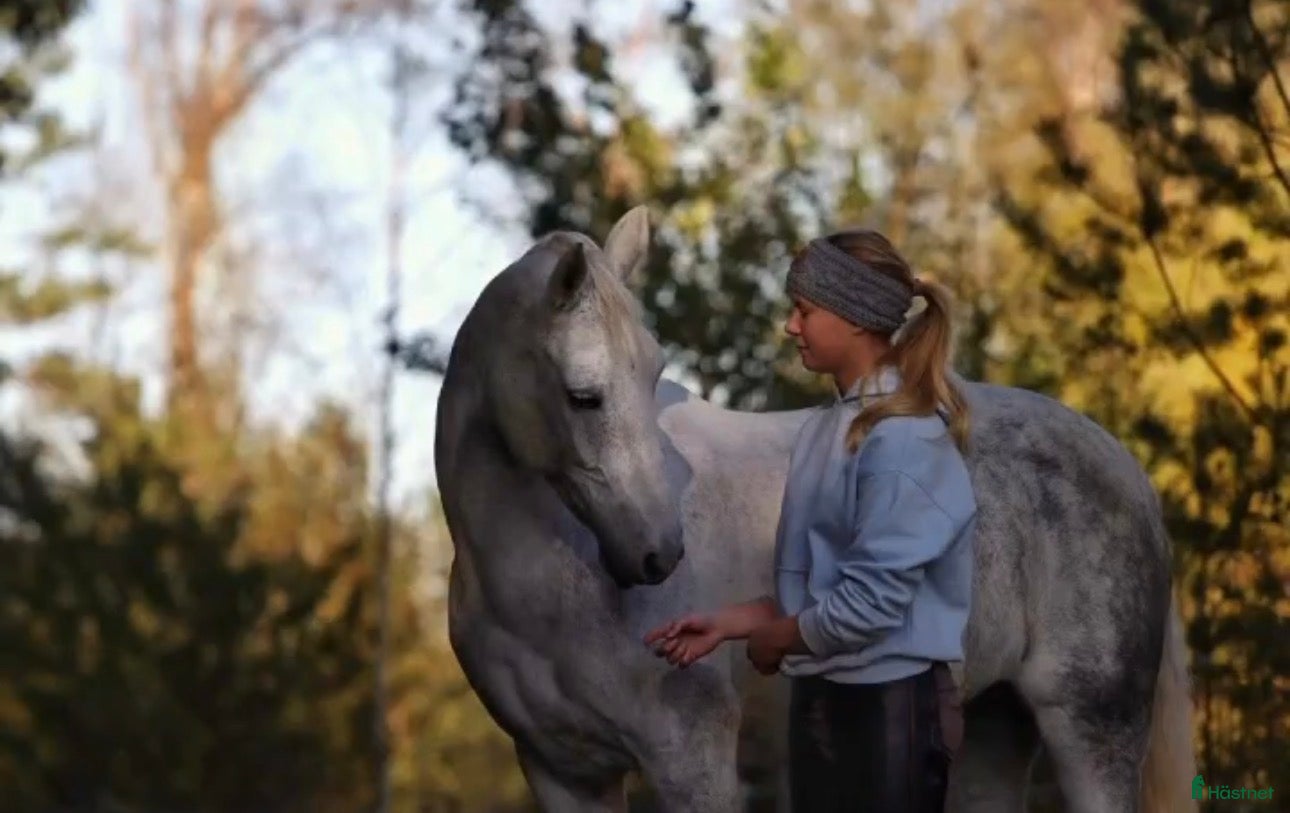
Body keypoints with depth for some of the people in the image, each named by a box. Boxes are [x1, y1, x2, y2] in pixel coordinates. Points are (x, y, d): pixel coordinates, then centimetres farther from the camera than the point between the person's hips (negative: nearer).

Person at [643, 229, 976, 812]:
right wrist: (726, 624, 6)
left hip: (890, 704, -9)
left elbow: (873, 601, -21)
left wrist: (774, 640, -6)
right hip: (818, 700, 9)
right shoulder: (823, 429, 10)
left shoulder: (902, 438, -17)